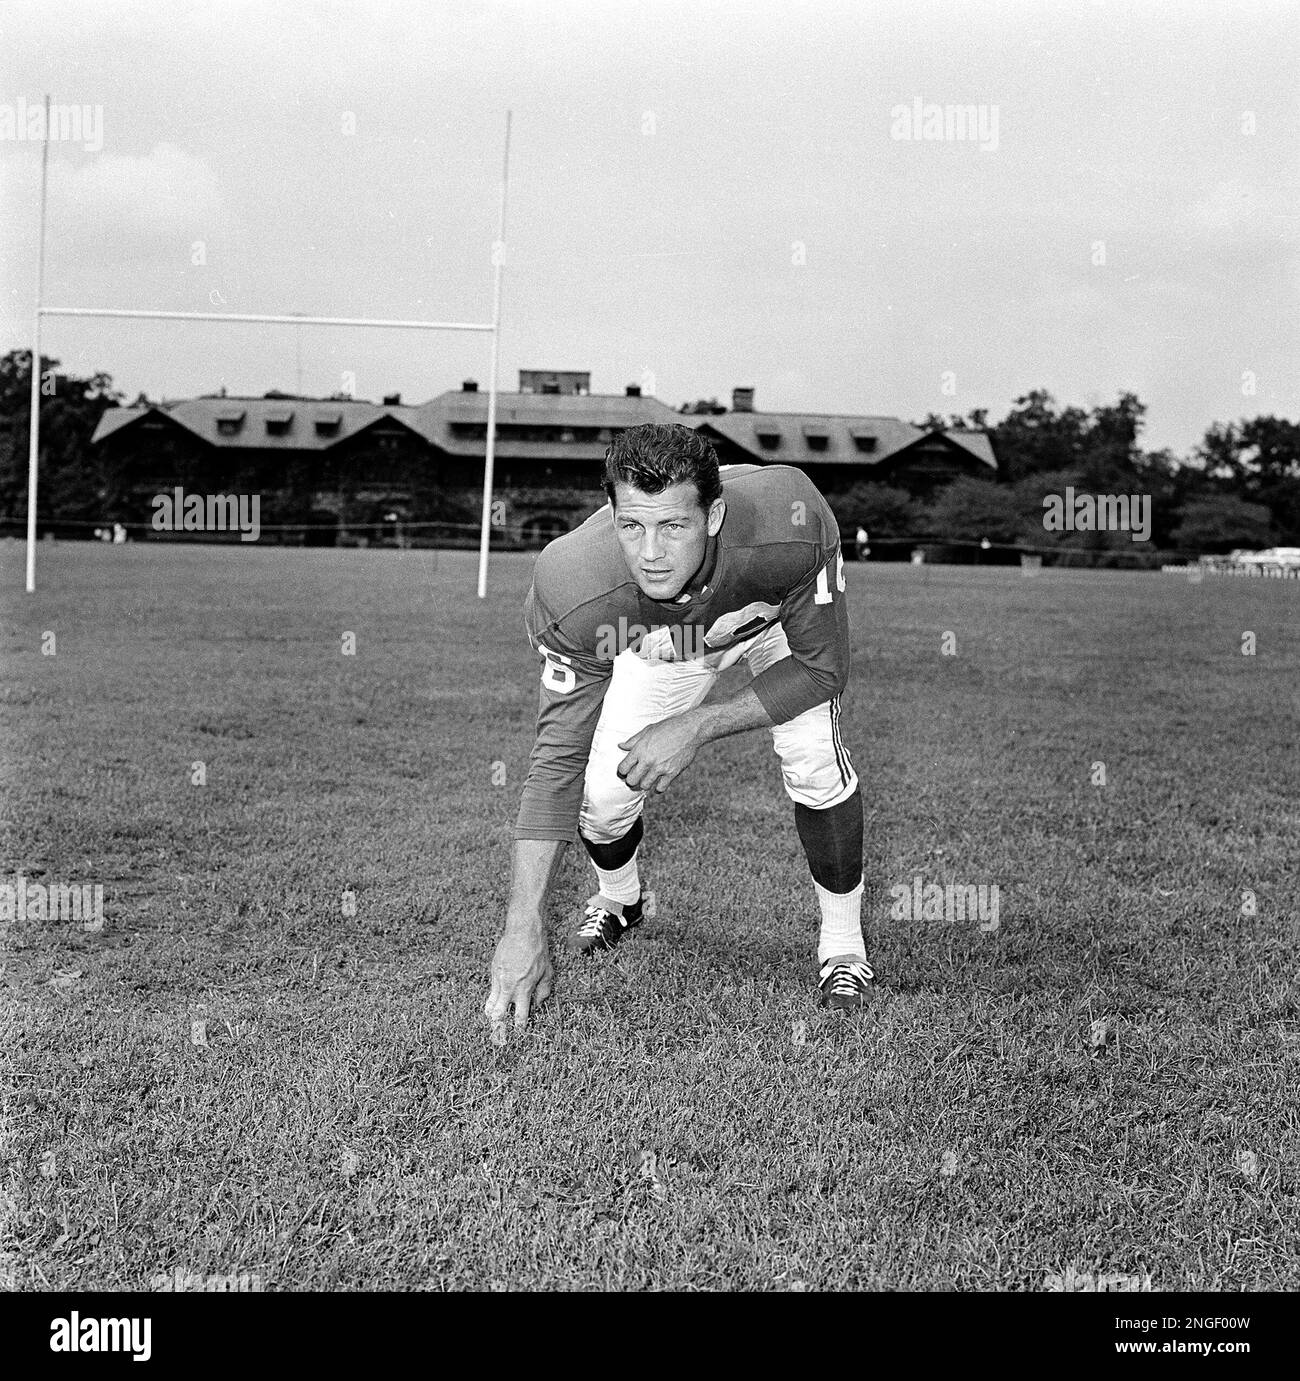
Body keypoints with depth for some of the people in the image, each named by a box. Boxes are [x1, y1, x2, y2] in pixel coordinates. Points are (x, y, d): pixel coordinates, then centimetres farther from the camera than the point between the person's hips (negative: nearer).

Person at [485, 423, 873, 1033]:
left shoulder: (790, 526, -45)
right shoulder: (573, 588, -40)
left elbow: (822, 669, -28)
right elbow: (557, 758, -32)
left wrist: (696, 725, -39)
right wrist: (523, 928, -36)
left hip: (782, 616, -1)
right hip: (656, 638, 1)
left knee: (814, 761, -23)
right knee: (602, 793, -11)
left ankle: (842, 940, 2)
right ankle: (618, 898, 26)